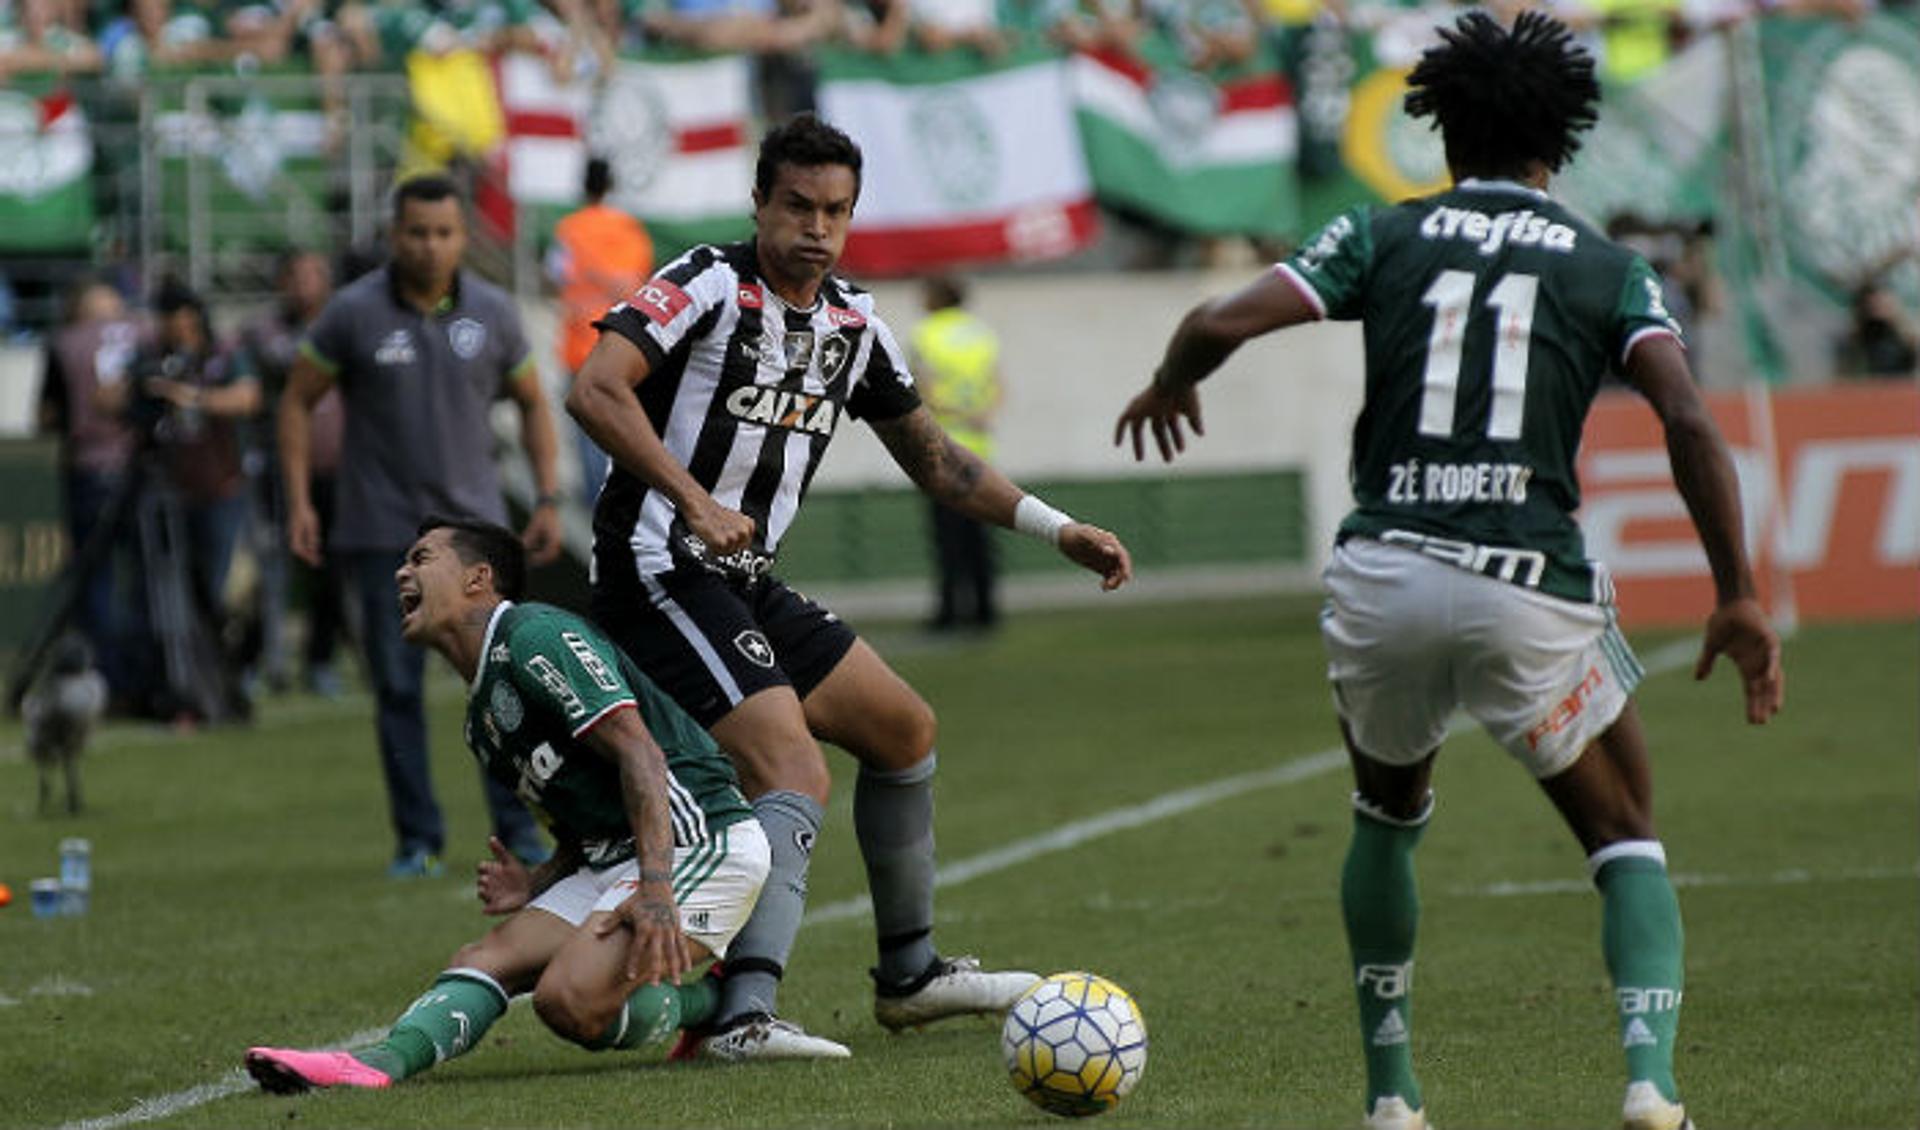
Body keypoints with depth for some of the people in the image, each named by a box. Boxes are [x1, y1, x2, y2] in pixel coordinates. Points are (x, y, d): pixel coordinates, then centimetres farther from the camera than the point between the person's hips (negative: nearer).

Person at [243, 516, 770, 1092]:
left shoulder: (536, 636, -11)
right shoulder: (482, 723, 22)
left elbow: (639, 752, -21)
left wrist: (656, 887, -31)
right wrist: (533, 886, 4)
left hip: (696, 836, -10)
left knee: (571, 1000, -23)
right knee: (488, 957, -7)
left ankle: (719, 999, -3)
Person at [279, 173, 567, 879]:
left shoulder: (492, 313, 2)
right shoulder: (354, 313, -4)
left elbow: (532, 403, 15)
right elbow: (297, 401, 4)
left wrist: (548, 501, 8)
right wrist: (298, 503, -3)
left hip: (474, 523, 1)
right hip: (382, 531, -1)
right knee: (397, 687, -1)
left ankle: (518, 831, 2)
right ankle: (418, 840, 6)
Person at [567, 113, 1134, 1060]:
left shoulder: (853, 323, 11)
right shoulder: (707, 284, -13)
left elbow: (933, 459, 22)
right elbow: (595, 390, -25)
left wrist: (1057, 530, 15)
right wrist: (694, 500, -33)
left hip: (747, 585, 9)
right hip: (660, 568, -9)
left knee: (905, 731, 17)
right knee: (795, 771, -24)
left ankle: (909, 975, 32)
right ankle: (742, 1017, -34)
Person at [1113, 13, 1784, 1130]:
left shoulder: (1386, 236, 11)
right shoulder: (1609, 267, 10)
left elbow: (1222, 322, 0)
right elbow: (1690, 421, -6)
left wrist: (1171, 386, 23)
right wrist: (1740, 598, -4)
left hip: (1382, 577, 1)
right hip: (1531, 591, -1)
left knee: (1389, 817, 29)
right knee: (1628, 840, 14)